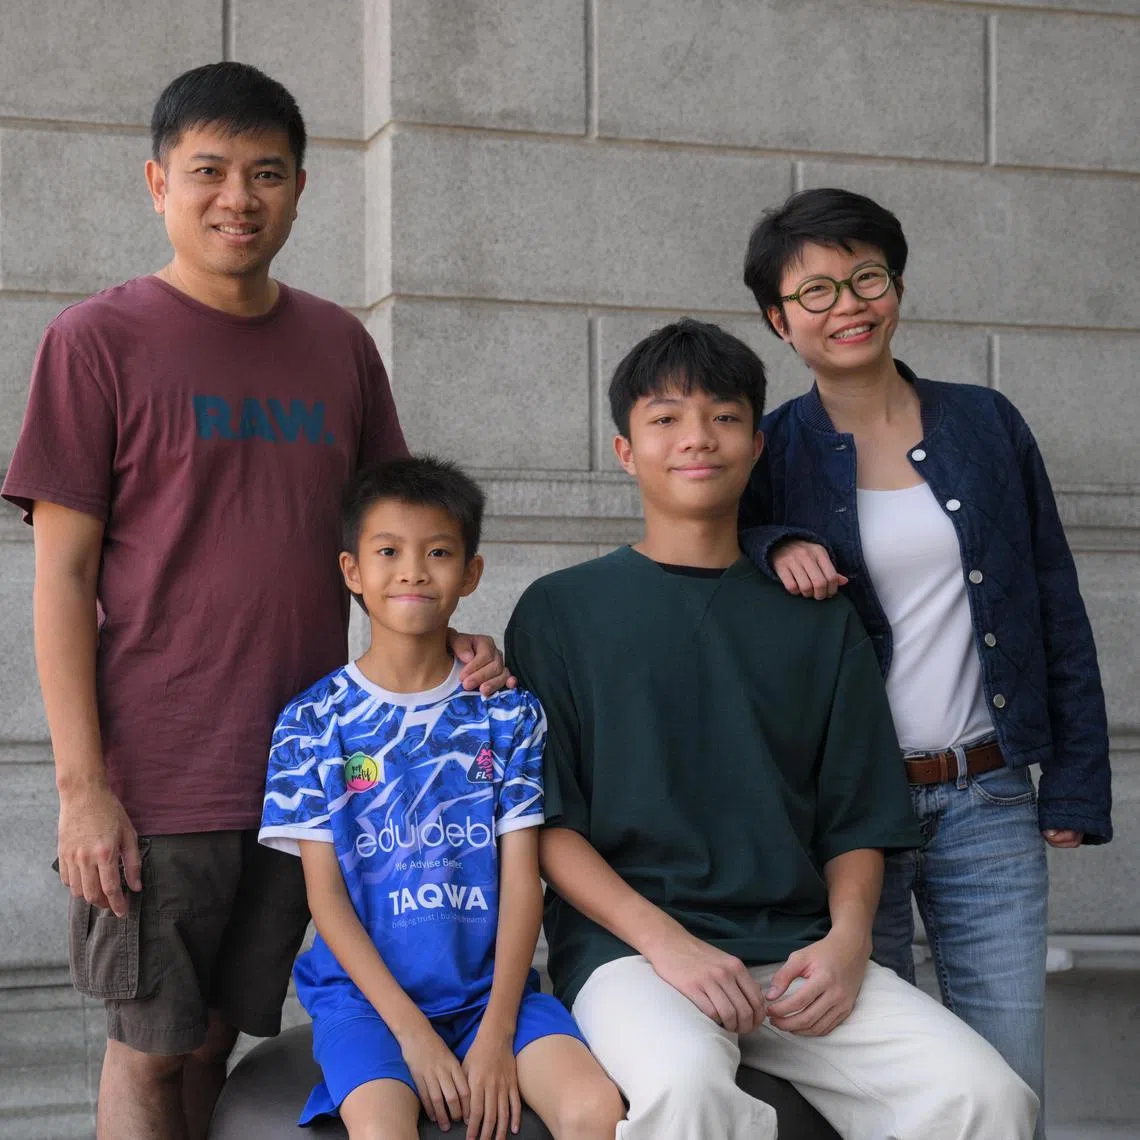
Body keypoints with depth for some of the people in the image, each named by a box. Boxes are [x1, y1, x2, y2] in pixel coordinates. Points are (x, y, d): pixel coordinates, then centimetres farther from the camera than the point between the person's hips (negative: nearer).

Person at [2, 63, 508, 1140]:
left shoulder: (339, 345, 9)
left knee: (216, 1030, 13)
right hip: (157, 778, -4)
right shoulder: (99, 341, -4)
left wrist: (446, 643, -3)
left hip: (302, 766, 4)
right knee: (150, 1045, 4)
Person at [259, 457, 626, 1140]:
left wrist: (496, 1032, -11)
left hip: (491, 986, 2)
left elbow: (521, 879, 2)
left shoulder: (508, 715, 7)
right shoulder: (313, 723, 3)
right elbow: (325, 893, -1)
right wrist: (412, 1031, -11)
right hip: (366, 991, -2)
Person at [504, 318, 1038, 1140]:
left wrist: (846, 937, -7)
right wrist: (664, 939, -14)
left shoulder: (819, 622, 16)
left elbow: (857, 820, 14)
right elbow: (547, 819, 0)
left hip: (795, 948, 3)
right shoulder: (561, 611, 8)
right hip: (627, 945, -3)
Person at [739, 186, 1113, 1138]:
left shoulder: (985, 424, 7)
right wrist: (772, 546, -13)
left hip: (987, 800, 2)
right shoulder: (770, 452, 1)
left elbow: (1055, 605, 10)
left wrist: (1078, 782, 4)